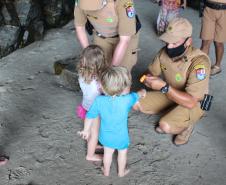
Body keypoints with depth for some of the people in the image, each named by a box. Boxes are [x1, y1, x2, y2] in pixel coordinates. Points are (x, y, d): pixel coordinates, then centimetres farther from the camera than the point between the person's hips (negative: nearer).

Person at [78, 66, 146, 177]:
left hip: (105, 136, 2)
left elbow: (90, 116, -11)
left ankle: (106, 171, 50)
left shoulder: (99, 100, -24)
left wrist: (86, 130, 6)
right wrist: (142, 92, 16)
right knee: (122, 153, 27)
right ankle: (121, 172, 48)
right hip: (121, 137, -2)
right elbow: (136, 96, -8)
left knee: (108, 153, 28)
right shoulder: (127, 100, -31)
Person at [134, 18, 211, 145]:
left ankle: (187, 124, 4)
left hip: (194, 103, -6)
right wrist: (148, 79, -22)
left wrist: (164, 87, -42)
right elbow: (152, 72, 3)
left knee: (166, 126, -30)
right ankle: (170, 114, 12)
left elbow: (191, 102, -35)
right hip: (170, 94, 6)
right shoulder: (165, 52, -14)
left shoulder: (199, 62, -33)